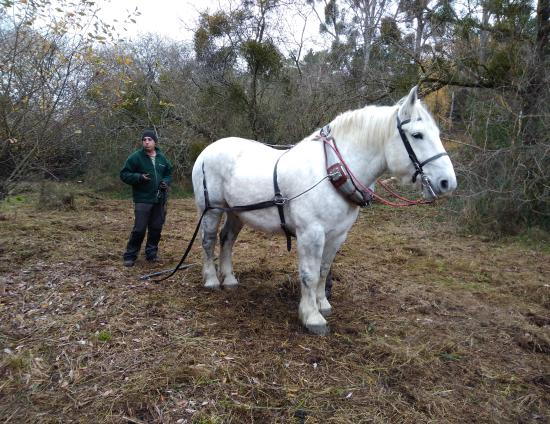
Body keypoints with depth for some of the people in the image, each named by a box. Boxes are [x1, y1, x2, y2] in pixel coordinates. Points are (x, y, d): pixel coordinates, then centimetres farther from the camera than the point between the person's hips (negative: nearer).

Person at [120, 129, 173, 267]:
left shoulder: (162, 157, 9)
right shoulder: (135, 157, -5)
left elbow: (169, 172, 21)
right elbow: (124, 175, -4)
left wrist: (166, 182, 0)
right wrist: (139, 177, -20)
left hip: (160, 200, 5)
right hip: (143, 200, -5)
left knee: (156, 228, 10)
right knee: (139, 229, -6)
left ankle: (152, 253, 25)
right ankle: (130, 255, 7)